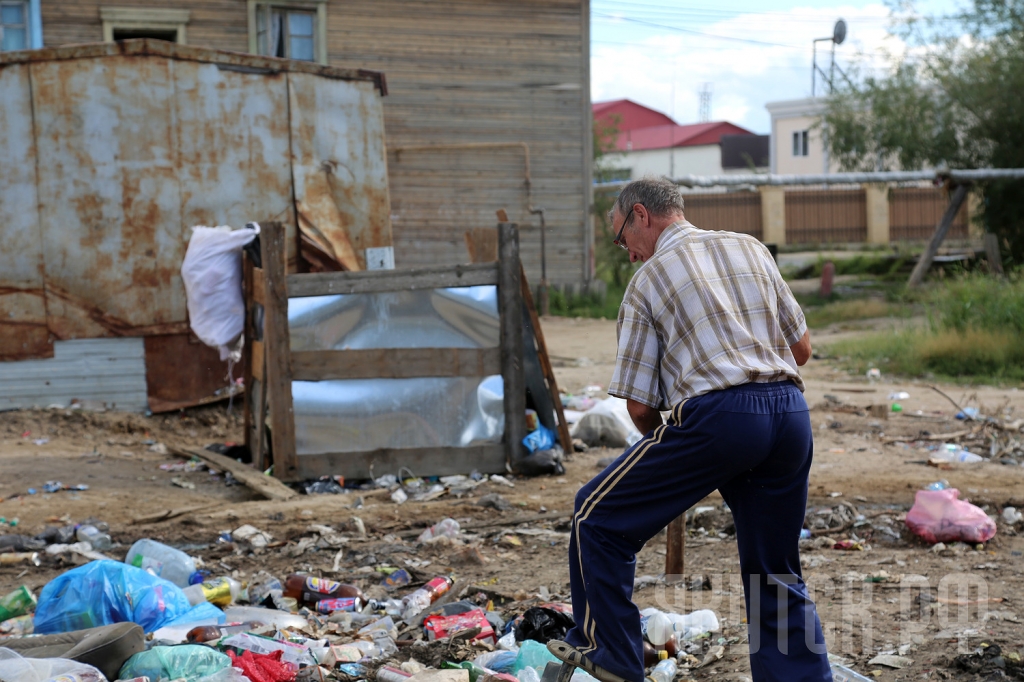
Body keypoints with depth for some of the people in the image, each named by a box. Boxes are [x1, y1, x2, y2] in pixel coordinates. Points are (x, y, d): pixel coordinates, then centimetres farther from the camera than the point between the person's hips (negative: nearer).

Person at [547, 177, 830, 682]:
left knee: (598, 515, 12)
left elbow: (640, 407, 3)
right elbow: (801, 348, 20)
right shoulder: (751, 248, 19)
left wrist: (663, 447, 23)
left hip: (717, 417, -5)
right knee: (777, 573, 17)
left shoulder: (648, 278, 6)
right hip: (791, 413, 6)